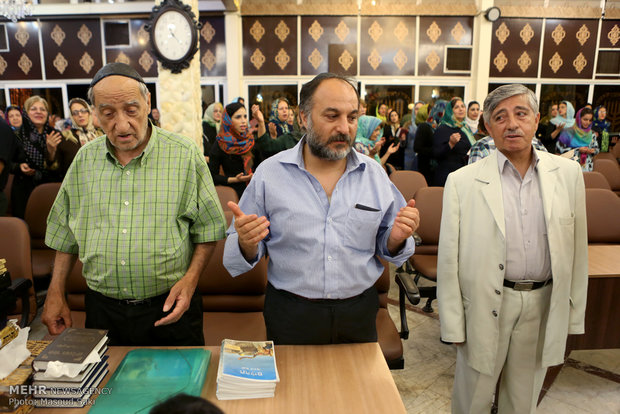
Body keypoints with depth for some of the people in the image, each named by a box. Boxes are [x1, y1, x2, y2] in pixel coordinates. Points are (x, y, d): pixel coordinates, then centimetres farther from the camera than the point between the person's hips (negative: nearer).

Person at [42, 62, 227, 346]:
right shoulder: (85, 159, 4)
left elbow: (208, 228, -5)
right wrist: (55, 294, 9)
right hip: (102, 309, 3)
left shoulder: (184, 155, -7)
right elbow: (66, 234, 12)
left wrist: (190, 279, -15)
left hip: (170, 307, -2)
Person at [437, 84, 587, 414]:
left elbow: (577, 249, 6)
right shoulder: (462, 182, -9)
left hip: (544, 303, 3)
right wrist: (453, 325, -7)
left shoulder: (568, 173, 1)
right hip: (486, 307, -2)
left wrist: (574, 313, 7)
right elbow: (448, 259, -8)